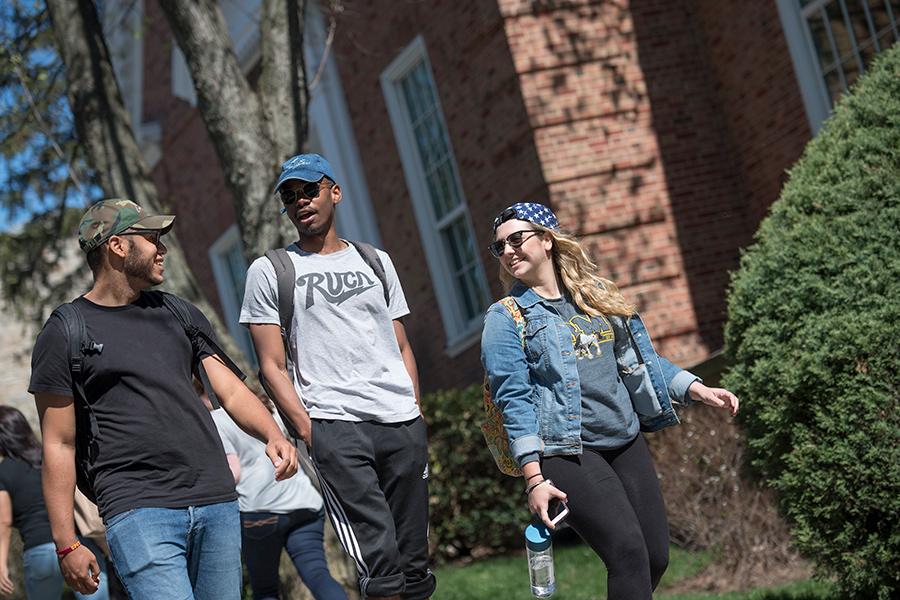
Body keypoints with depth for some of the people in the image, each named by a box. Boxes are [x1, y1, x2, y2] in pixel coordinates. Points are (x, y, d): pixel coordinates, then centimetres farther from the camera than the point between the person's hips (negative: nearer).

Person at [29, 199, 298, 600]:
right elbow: (59, 445, 1)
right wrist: (66, 544, -4)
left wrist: (273, 435, -7)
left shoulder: (181, 315, 19)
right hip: (138, 508, -5)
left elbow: (231, 391, 14)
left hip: (218, 505, 5)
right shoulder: (65, 333, 3)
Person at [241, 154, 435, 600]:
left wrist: (417, 412, 9)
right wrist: (306, 429, -8)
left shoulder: (375, 261, 19)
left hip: (404, 424, 5)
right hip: (333, 425, -4)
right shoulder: (269, 271, 7)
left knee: (414, 564, 5)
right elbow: (273, 366, 2)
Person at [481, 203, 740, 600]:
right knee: (629, 553, -18)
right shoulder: (506, 318, 0)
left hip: (626, 443, 6)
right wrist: (534, 478, -15)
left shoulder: (599, 296, 14)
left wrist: (698, 390, 6)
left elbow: (642, 359, 19)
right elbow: (514, 400, -7)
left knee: (656, 556, 4)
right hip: (567, 452, -6)